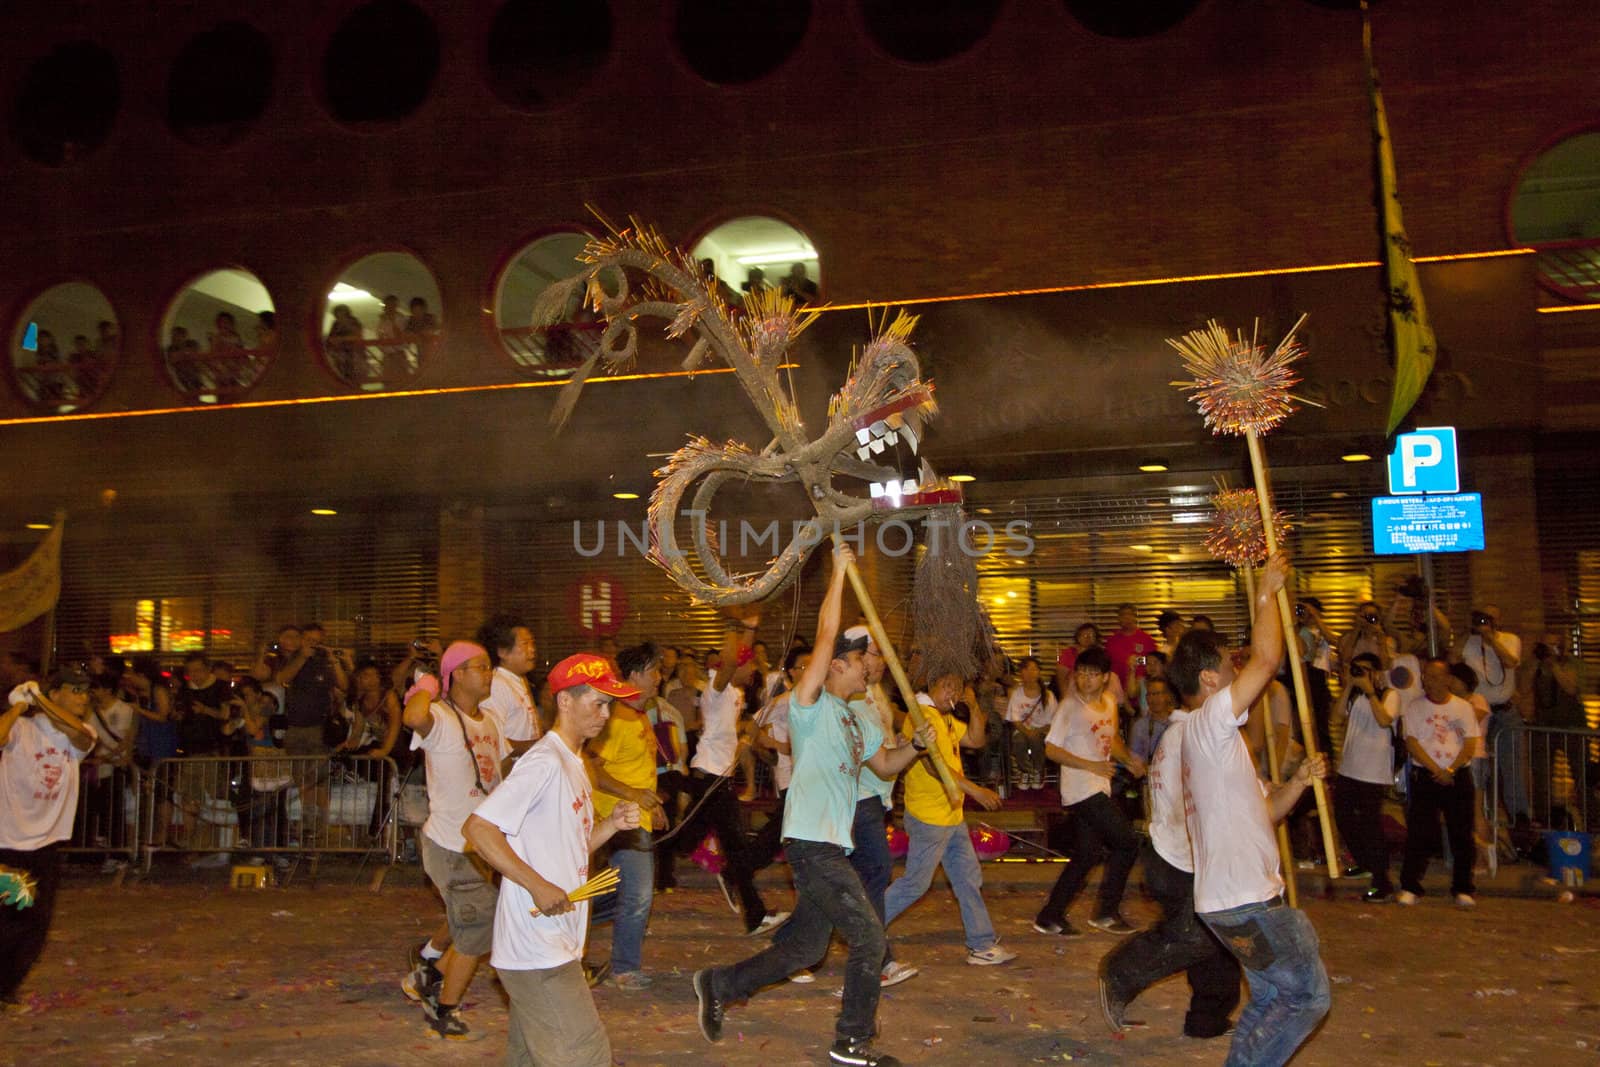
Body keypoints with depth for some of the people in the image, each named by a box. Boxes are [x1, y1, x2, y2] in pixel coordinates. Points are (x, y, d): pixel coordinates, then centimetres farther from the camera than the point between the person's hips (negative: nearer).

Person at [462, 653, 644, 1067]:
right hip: (538, 953, -10)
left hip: (558, 947, 10)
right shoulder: (544, 762, -17)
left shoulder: (574, 763, 14)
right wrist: (538, 885, -24)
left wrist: (612, 823, 0)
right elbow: (477, 829, -23)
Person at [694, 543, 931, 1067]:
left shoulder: (859, 723, 20)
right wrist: (839, 571, -15)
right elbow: (825, 637, -17)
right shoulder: (810, 705, -7)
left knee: (805, 949, 14)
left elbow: (885, 765, 27)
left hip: (830, 846, 9)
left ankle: (718, 985, 25)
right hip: (811, 842, -9)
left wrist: (916, 744, 6)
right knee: (869, 937, -5)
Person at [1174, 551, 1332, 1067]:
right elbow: (1267, 660, -19)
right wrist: (1265, 594, -9)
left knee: (1270, 998, 19)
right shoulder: (1208, 722, -13)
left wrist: (1298, 781, 4)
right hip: (1243, 899, -10)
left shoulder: (1215, 739, 19)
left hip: (1243, 895, 10)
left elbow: (1261, 811, 19)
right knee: (1309, 994, -2)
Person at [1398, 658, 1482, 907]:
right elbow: (1412, 743, -4)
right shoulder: (1414, 708, 4)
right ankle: (1410, 887, -1)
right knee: (1419, 833, -5)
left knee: (1462, 834, 2)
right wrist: (1436, 770, -13)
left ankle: (1463, 889, 12)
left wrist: (1450, 770, -12)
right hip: (1424, 777, -1)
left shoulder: (1463, 707, 7)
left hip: (1458, 777, 1)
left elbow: (1470, 745, 1)